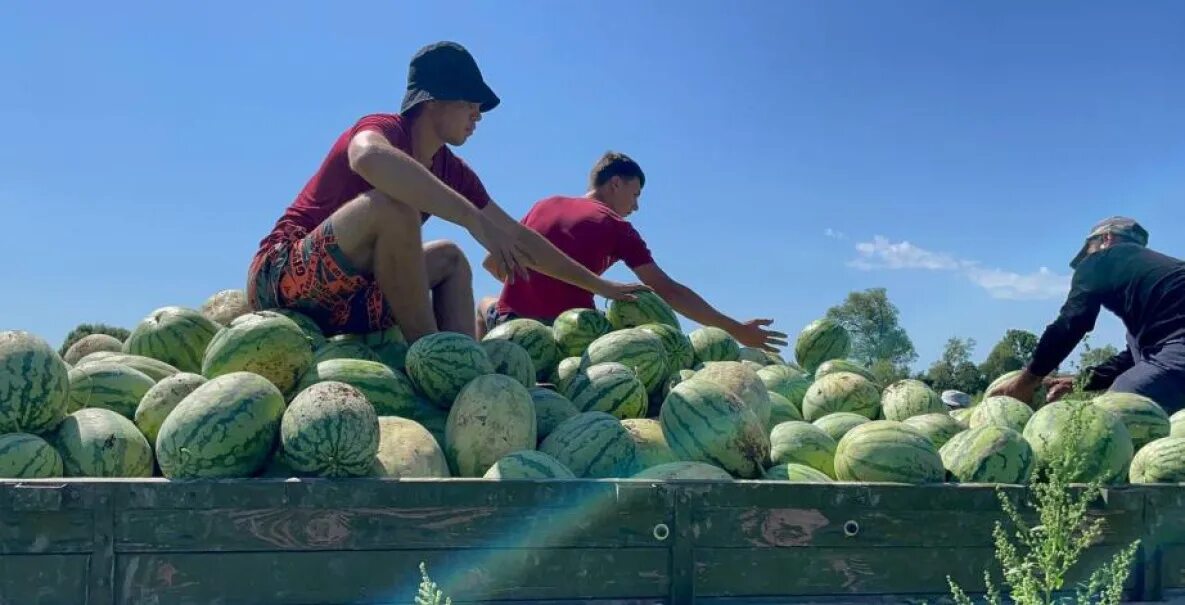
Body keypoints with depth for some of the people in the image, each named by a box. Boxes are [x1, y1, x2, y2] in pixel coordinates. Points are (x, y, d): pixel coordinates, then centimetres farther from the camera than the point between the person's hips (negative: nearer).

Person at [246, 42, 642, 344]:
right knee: (392, 204, -28)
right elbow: (369, 157, -41)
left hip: (342, 302, 8)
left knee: (450, 257, 14)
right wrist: (473, 218, -42)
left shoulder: (451, 172, 9)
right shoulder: (383, 130, -13)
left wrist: (598, 284, 18)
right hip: (283, 279, -8)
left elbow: (518, 236, 16)